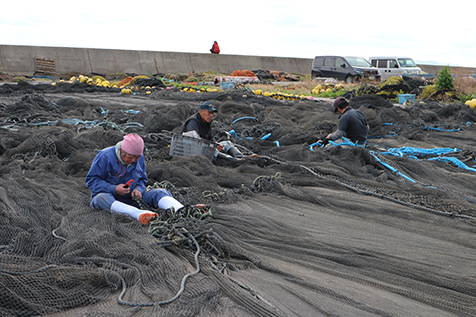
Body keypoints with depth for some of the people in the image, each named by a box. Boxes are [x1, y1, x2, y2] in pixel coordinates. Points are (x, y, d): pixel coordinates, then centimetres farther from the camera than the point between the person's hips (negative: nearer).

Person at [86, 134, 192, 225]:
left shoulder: (140, 159, 2)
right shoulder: (104, 157, -14)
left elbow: (142, 179, 14)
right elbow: (91, 180, -12)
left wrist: (138, 189, -11)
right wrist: (114, 189, -25)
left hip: (131, 198, 4)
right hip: (108, 196, -4)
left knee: (160, 192, -16)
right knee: (102, 198, -41)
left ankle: (179, 211, -48)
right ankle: (138, 214, -63)